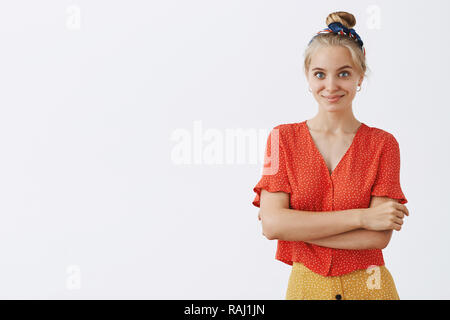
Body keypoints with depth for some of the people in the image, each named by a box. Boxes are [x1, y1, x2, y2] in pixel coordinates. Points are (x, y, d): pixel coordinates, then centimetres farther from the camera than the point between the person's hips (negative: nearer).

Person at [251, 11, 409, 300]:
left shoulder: (383, 144, -4)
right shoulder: (283, 138, -3)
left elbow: (380, 236, -14)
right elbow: (271, 222, -14)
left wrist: (296, 227, -16)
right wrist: (359, 217, -17)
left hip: (368, 287, 0)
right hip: (306, 285, 1)